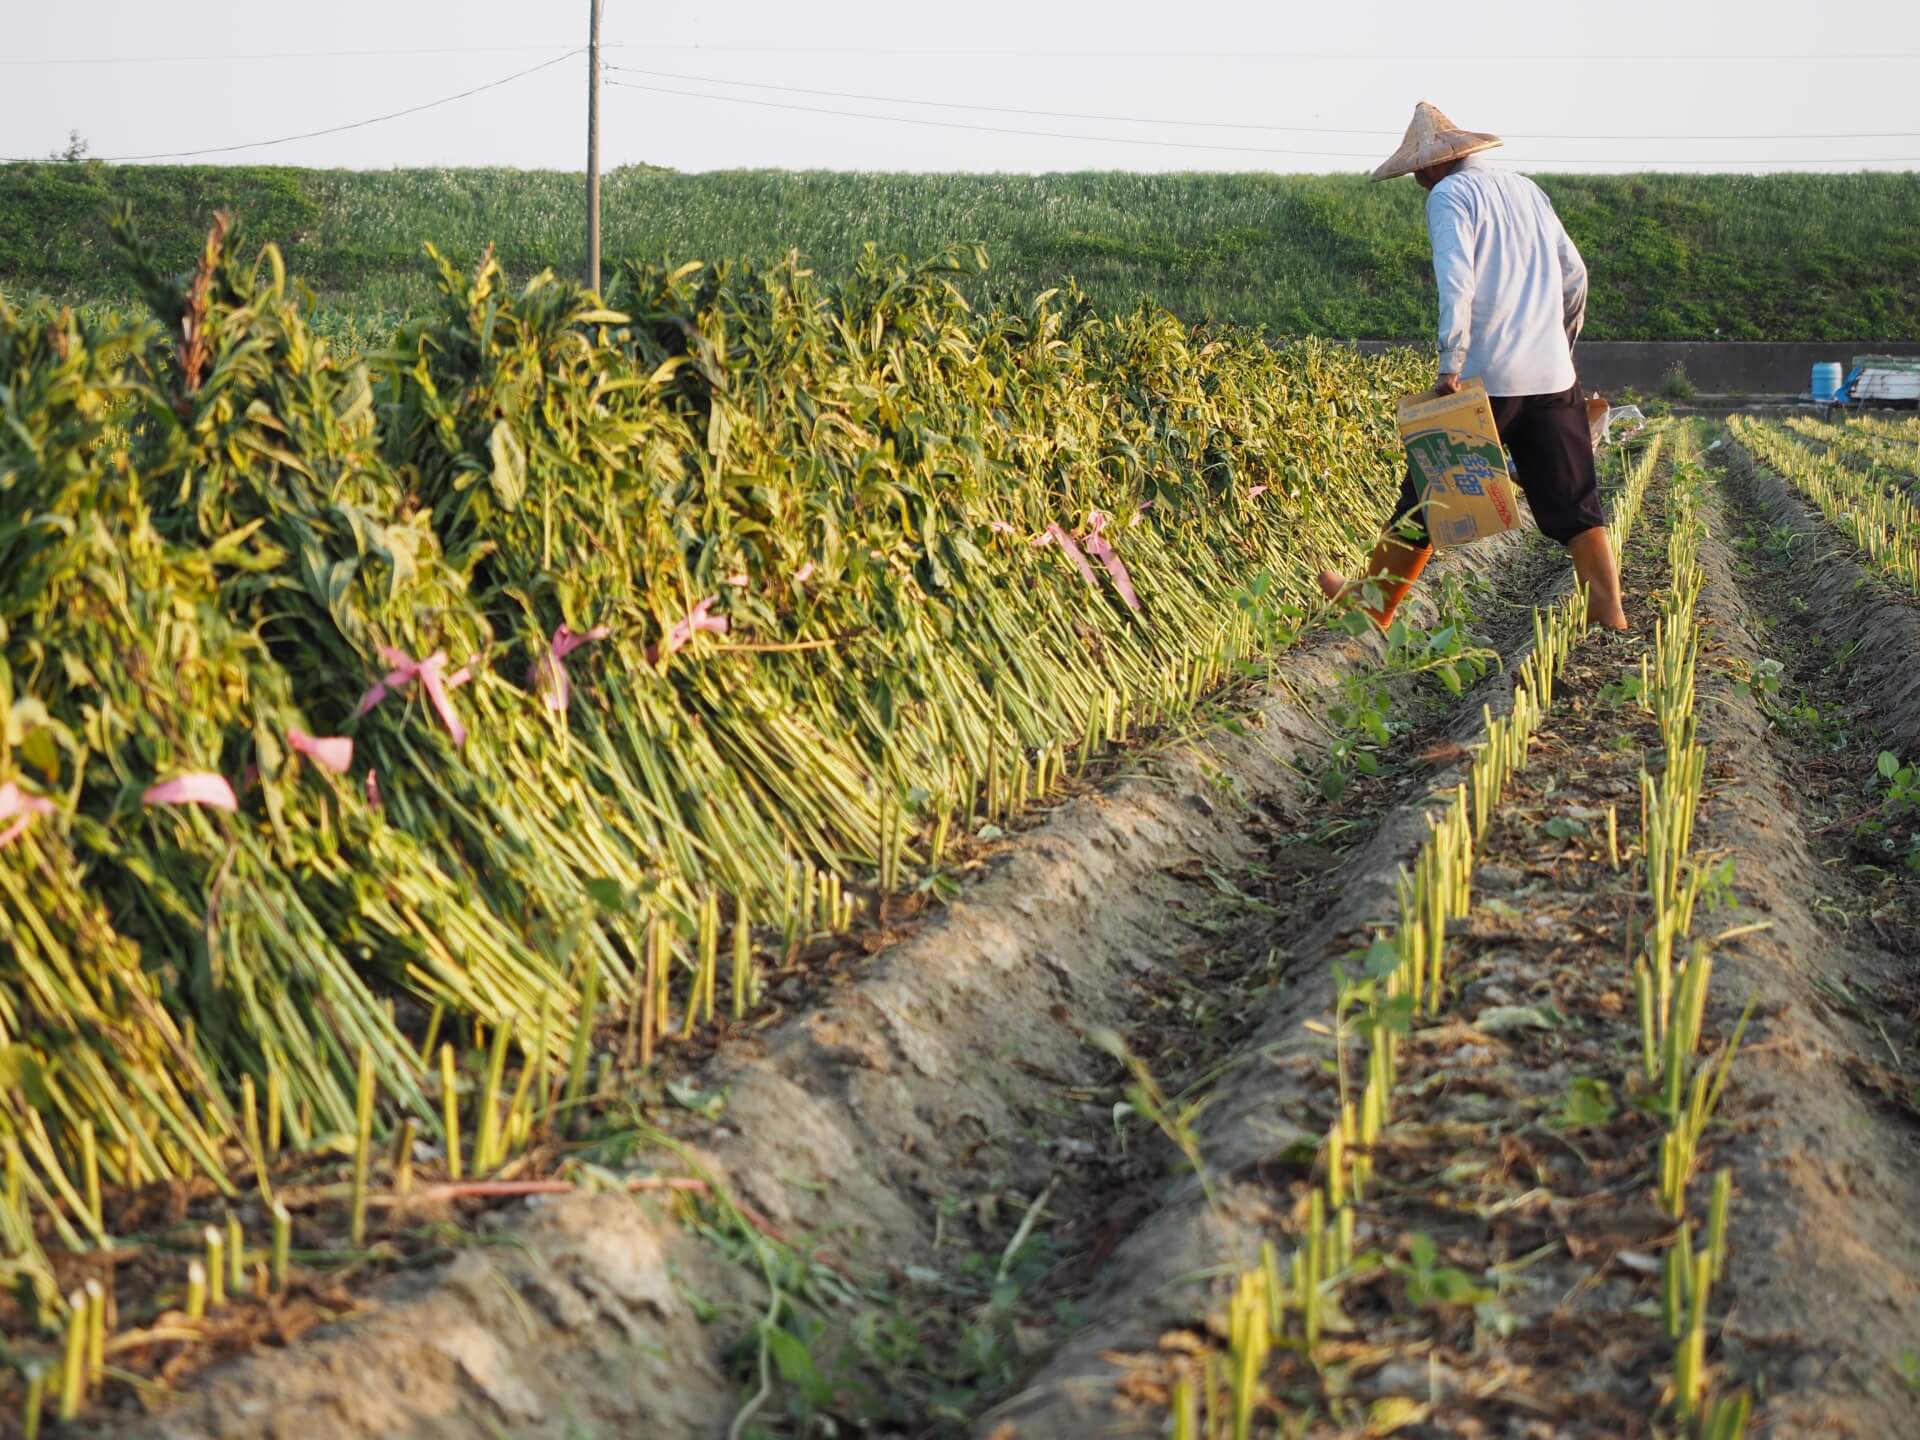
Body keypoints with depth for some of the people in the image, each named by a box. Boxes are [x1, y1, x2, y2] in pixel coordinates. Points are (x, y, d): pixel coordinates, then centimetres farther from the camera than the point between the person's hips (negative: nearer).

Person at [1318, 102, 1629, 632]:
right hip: (1552, 377, 6)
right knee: (1574, 505, 6)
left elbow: (1456, 283, -18)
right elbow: (1575, 275, 20)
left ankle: (1374, 604, 16)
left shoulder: (1450, 195, -5)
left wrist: (1450, 367, -21)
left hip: (1484, 377, -6)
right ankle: (1611, 617, 2)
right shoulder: (1528, 190, 17)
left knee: (1429, 495, 5)